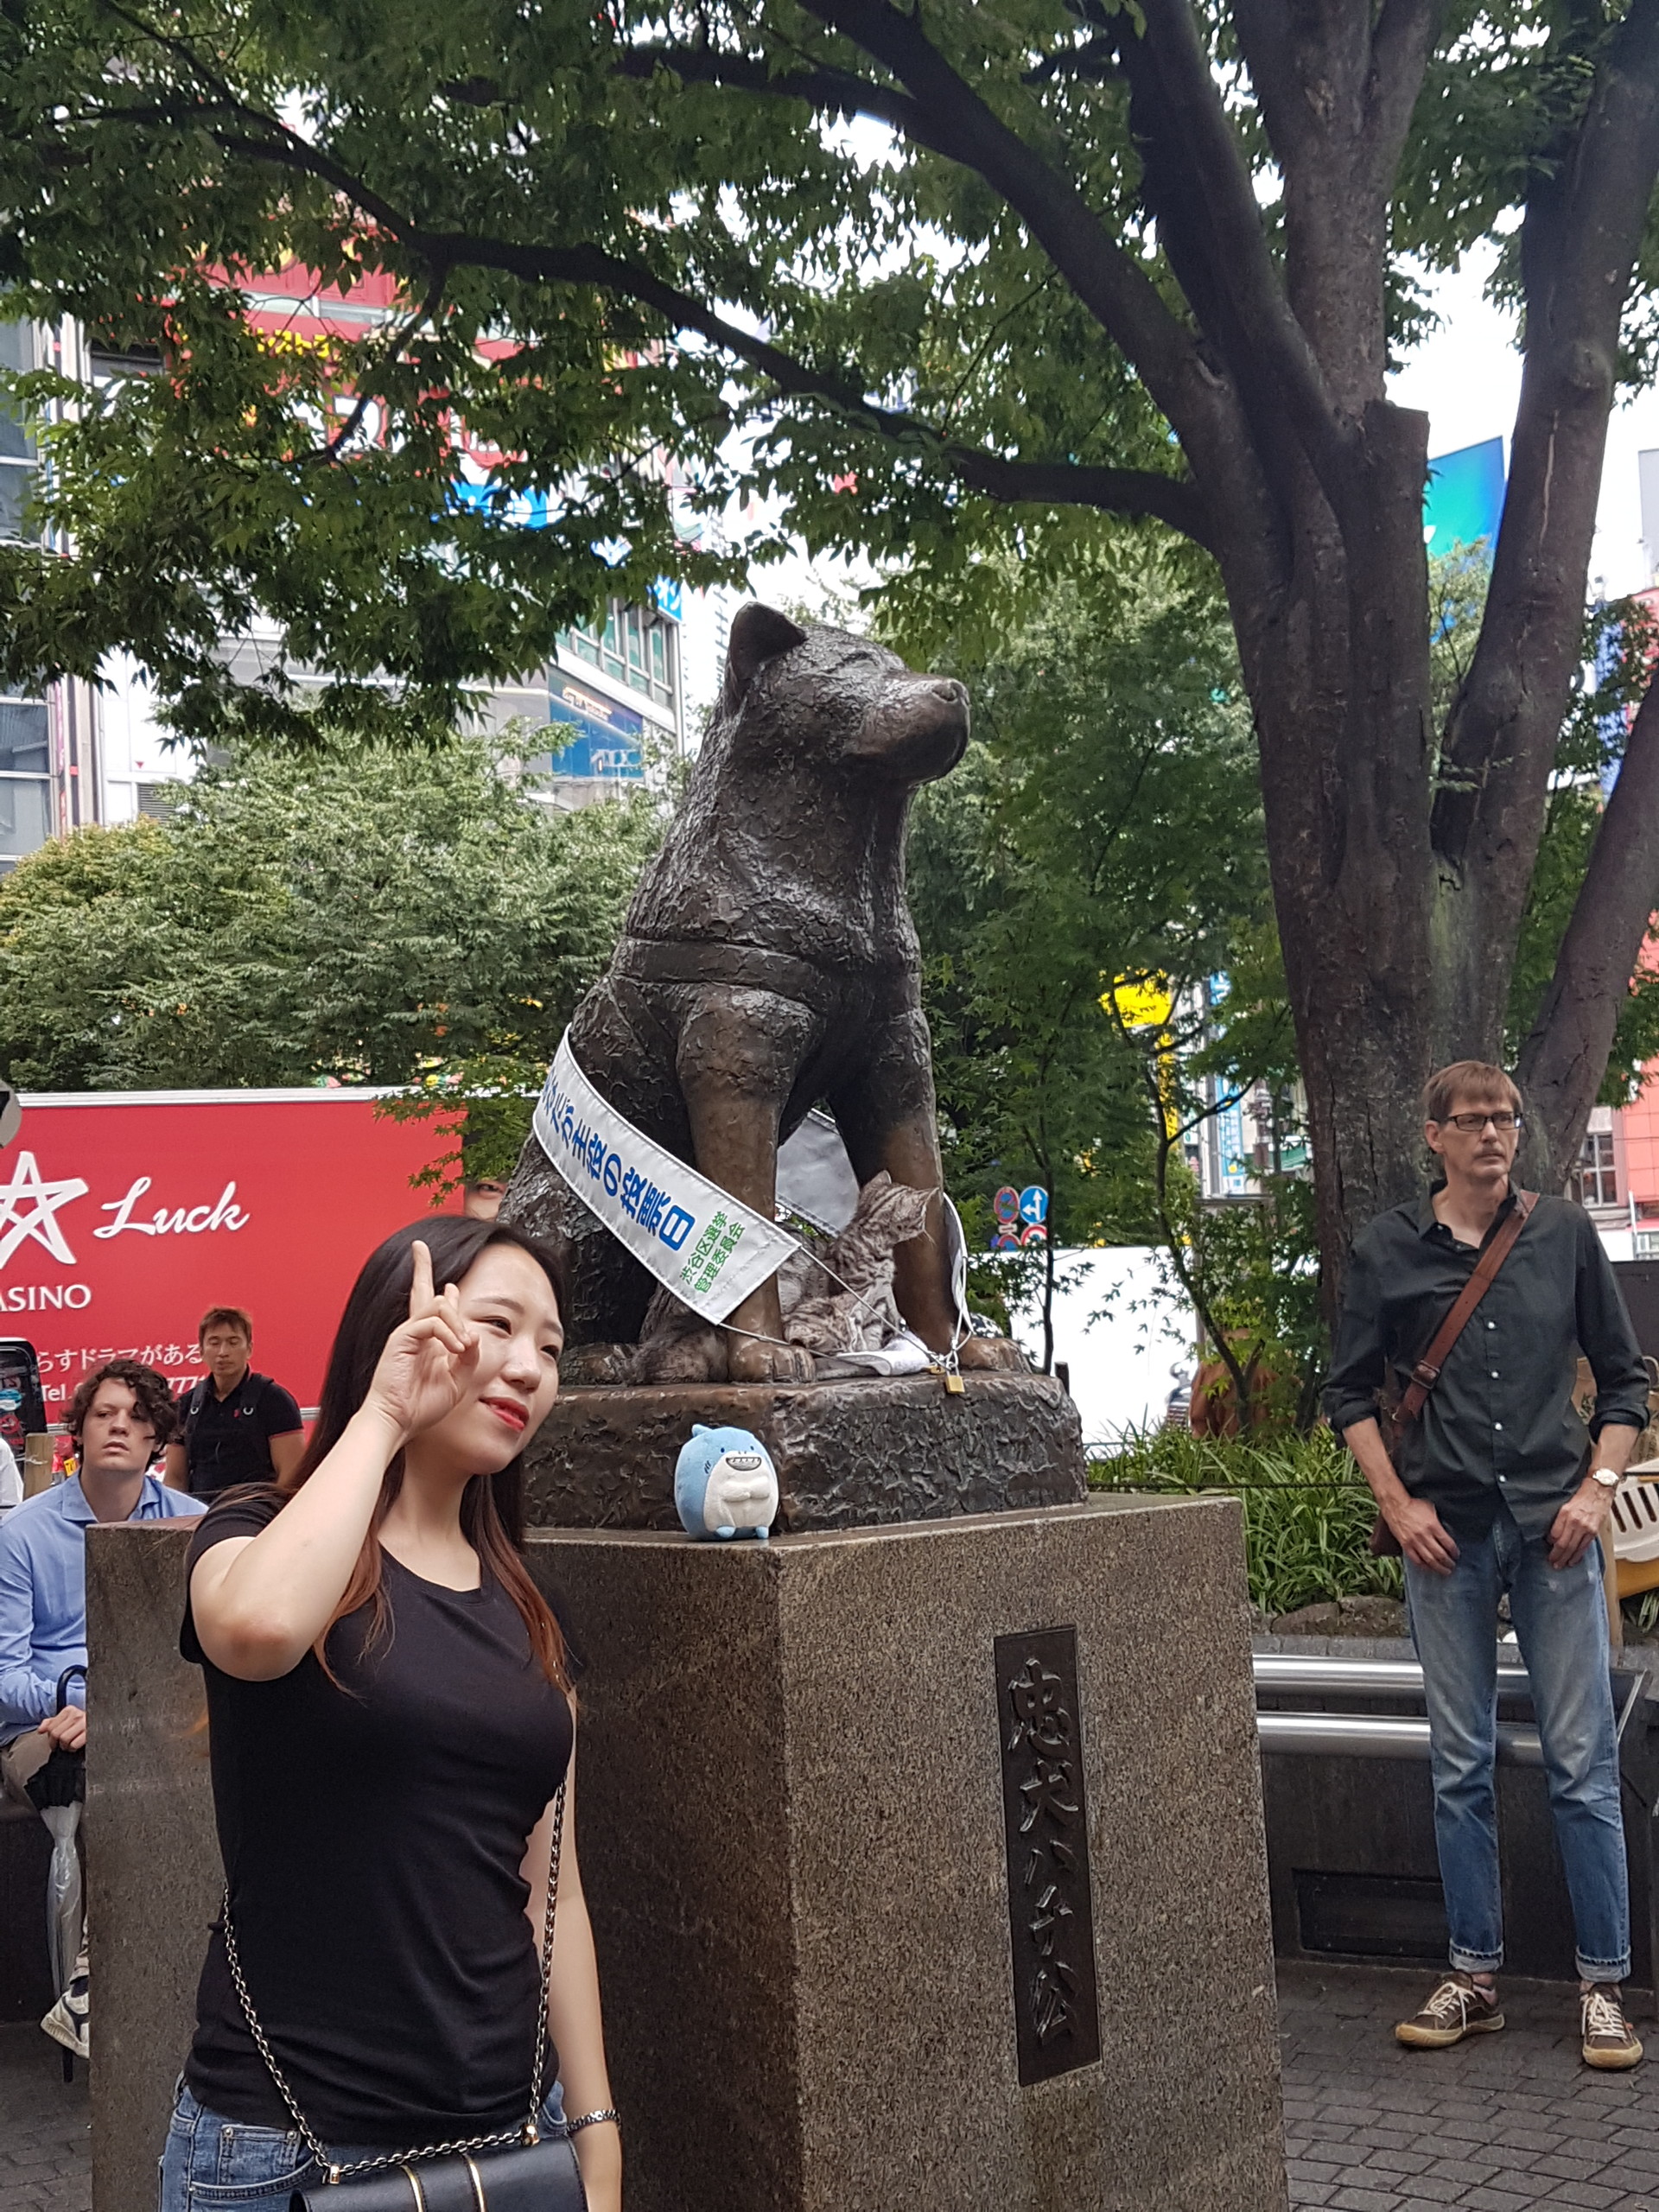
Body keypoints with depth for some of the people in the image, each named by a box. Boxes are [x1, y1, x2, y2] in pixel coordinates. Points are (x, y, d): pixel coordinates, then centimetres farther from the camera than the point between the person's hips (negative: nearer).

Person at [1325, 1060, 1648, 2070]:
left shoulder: (1565, 1231, 4)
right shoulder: (1388, 1249, 3)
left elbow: (1625, 1373, 9)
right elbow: (1350, 1391, 8)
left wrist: (1599, 1486, -2)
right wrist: (1399, 1502, -2)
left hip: (1554, 1525, 0)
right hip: (1448, 1532, 0)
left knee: (1584, 1761, 1)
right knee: (1461, 1764, 8)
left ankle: (1605, 1985, 11)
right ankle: (1475, 1976, 19)